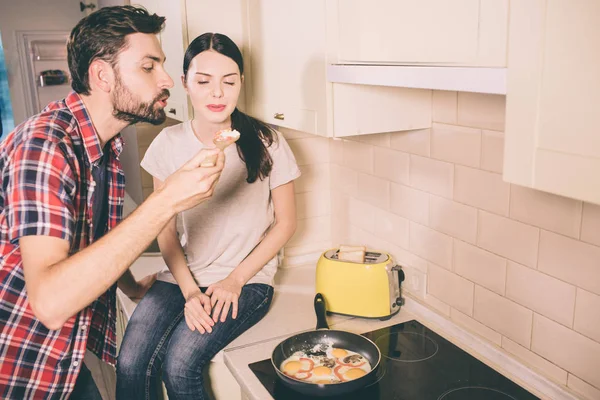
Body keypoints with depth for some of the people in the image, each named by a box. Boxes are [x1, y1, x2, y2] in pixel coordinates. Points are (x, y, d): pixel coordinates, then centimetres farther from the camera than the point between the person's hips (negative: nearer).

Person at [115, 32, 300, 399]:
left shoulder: (266, 143, -7)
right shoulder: (170, 144, -1)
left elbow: (285, 223, 0)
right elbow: (166, 230, 2)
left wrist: (235, 279, -8)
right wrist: (189, 290, -11)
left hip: (247, 280, -2)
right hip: (182, 276, 3)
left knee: (180, 363, -23)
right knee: (130, 364, -19)